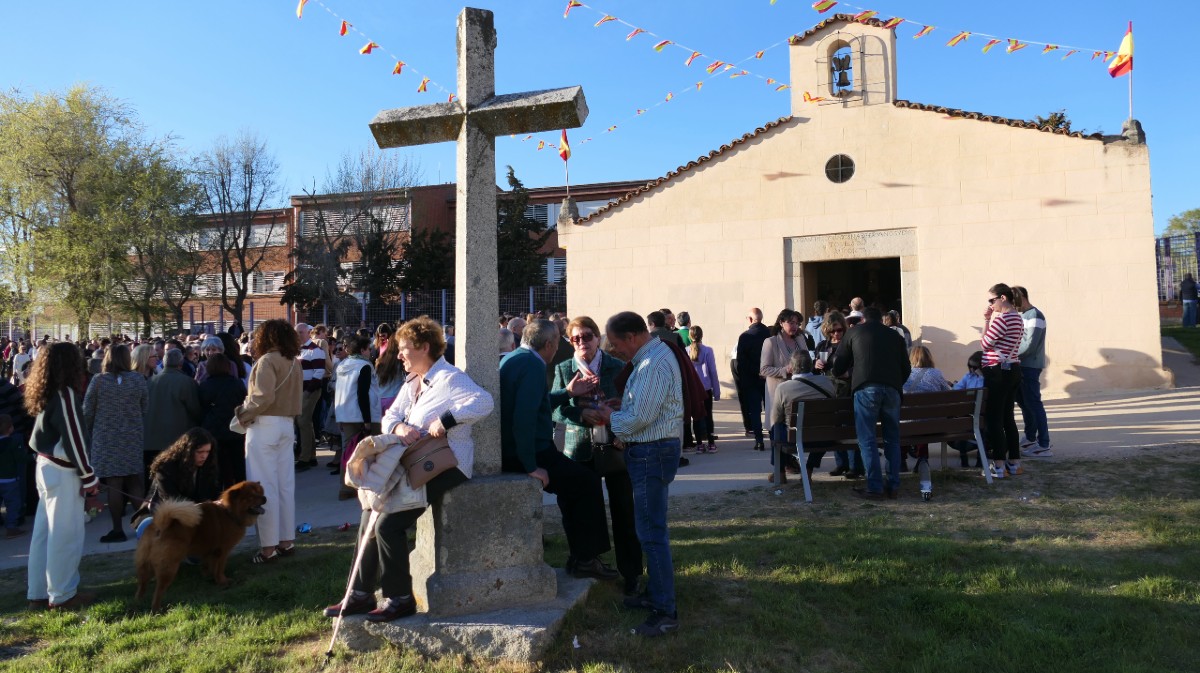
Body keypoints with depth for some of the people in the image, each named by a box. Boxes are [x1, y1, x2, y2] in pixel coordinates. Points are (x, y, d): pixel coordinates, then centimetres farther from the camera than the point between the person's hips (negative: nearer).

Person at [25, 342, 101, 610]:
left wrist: (85, 475, 11)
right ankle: (62, 594, 10)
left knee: (45, 532, 14)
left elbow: (50, 433, 12)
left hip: (47, 466, 9)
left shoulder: (47, 393, 10)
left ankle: (39, 592, 23)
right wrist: (89, 477, -12)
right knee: (65, 534, 1)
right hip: (62, 471, -9)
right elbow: (73, 439, -18)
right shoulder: (65, 394, -18)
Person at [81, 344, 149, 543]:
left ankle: (118, 529, 4)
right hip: (133, 438, 2)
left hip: (106, 439, -2)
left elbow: (87, 412, 0)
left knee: (114, 484, 0)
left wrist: (87, 434, 14)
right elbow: (145, 409, 1)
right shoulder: (138, 380, -2)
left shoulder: (98, 381, -6)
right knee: (135, 482, 9)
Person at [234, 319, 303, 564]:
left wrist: (243, 415, -9)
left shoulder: (268, 360, -11)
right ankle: (287, 541, 17)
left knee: (264, 487, -2)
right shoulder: (294, 362, 11)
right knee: (285, 484, 11)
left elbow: (264, 397, -21)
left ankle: (269, 546, 1)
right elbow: (295, 396, 9)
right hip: (287, 425, 8)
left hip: (265, 425, -7)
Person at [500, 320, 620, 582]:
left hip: (507, 451, 11)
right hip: (527, 454, -11)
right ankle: (585, 559, 8)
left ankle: (580, 556, 27)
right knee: (589, 482, -1)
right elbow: (524, 418, -30)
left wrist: (567, 393, 23)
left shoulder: (510, 359, 12)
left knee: (573, 481, 23)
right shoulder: (532, 366, -20)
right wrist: (531, 466, -25)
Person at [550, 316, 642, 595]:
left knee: (623, 511, 4)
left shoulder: (617, 367, 1)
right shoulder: (564, 369, 3)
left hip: (615, 446, -1)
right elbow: (556, 411, -4)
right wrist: (585, 415, -21)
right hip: (580, 449, 1)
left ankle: (630, 573, 17)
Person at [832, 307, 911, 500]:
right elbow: (906, 368, 21)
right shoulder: (895, 335, 22)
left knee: (867, 440, 0)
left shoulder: (854, 332, 16)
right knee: (892, 439, 14)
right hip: (892, 388, 3)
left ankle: (875, 488, -3)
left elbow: (838, 368, 16)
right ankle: (893, 486, 15)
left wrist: (839, 373, 38)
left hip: (866, 387, -3)